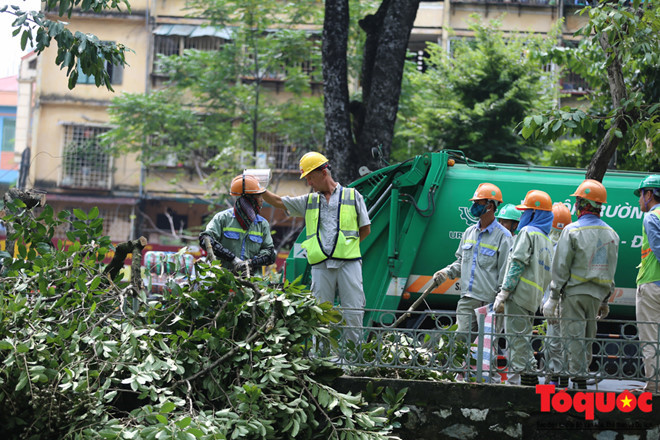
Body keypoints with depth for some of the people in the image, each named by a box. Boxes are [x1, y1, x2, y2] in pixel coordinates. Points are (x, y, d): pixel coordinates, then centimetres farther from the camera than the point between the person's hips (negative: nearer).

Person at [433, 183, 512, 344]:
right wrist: (447, 272, 7)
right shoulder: (469, 232, 16)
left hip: (488, 302, -6)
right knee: (460, 338, -4)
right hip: (467, 300, 6)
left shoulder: (502, 236, -5)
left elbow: (505, 273, -7)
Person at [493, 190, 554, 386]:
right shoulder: (548, 241, 22)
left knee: (516, 339, -10)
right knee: (524, 339, 14)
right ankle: (530, 378, 13)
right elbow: (548, 275, 21)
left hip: (519, 295, -9)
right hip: (534, 299, 9)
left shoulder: (528, 232, -5)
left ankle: (514, 380, -14)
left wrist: (503, 293, -16)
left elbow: (517, 264, -14)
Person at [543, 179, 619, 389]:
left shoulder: (572, 231, -11)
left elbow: (561, 268, -10)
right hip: (597, 293, 6)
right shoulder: (611, 234, 7)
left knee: (573, 337, -4)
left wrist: (553, 298, -6)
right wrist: (605, 300, 20)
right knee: (587, 338, 14)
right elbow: (611, 271, 13)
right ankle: (583, 374, 17)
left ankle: (578, 380, -8)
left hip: (574, 292, -6)